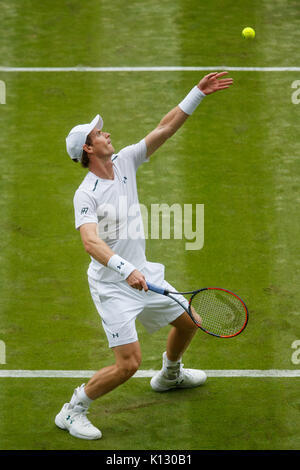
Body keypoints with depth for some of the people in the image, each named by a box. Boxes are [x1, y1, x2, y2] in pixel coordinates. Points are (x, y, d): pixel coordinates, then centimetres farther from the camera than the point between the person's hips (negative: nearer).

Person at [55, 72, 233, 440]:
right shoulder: (86, 195, -20)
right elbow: (91, 243, -33)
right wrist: (125, 270, -47)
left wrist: (198, 93, -6)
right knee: (128, 363, -15)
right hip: (112, 285, -8)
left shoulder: (125, 162, 0)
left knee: (188, 322, 22)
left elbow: (165, 129, 0)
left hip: (143, 276, 8)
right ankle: (72, 412, 2)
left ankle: (169, 375, 51)